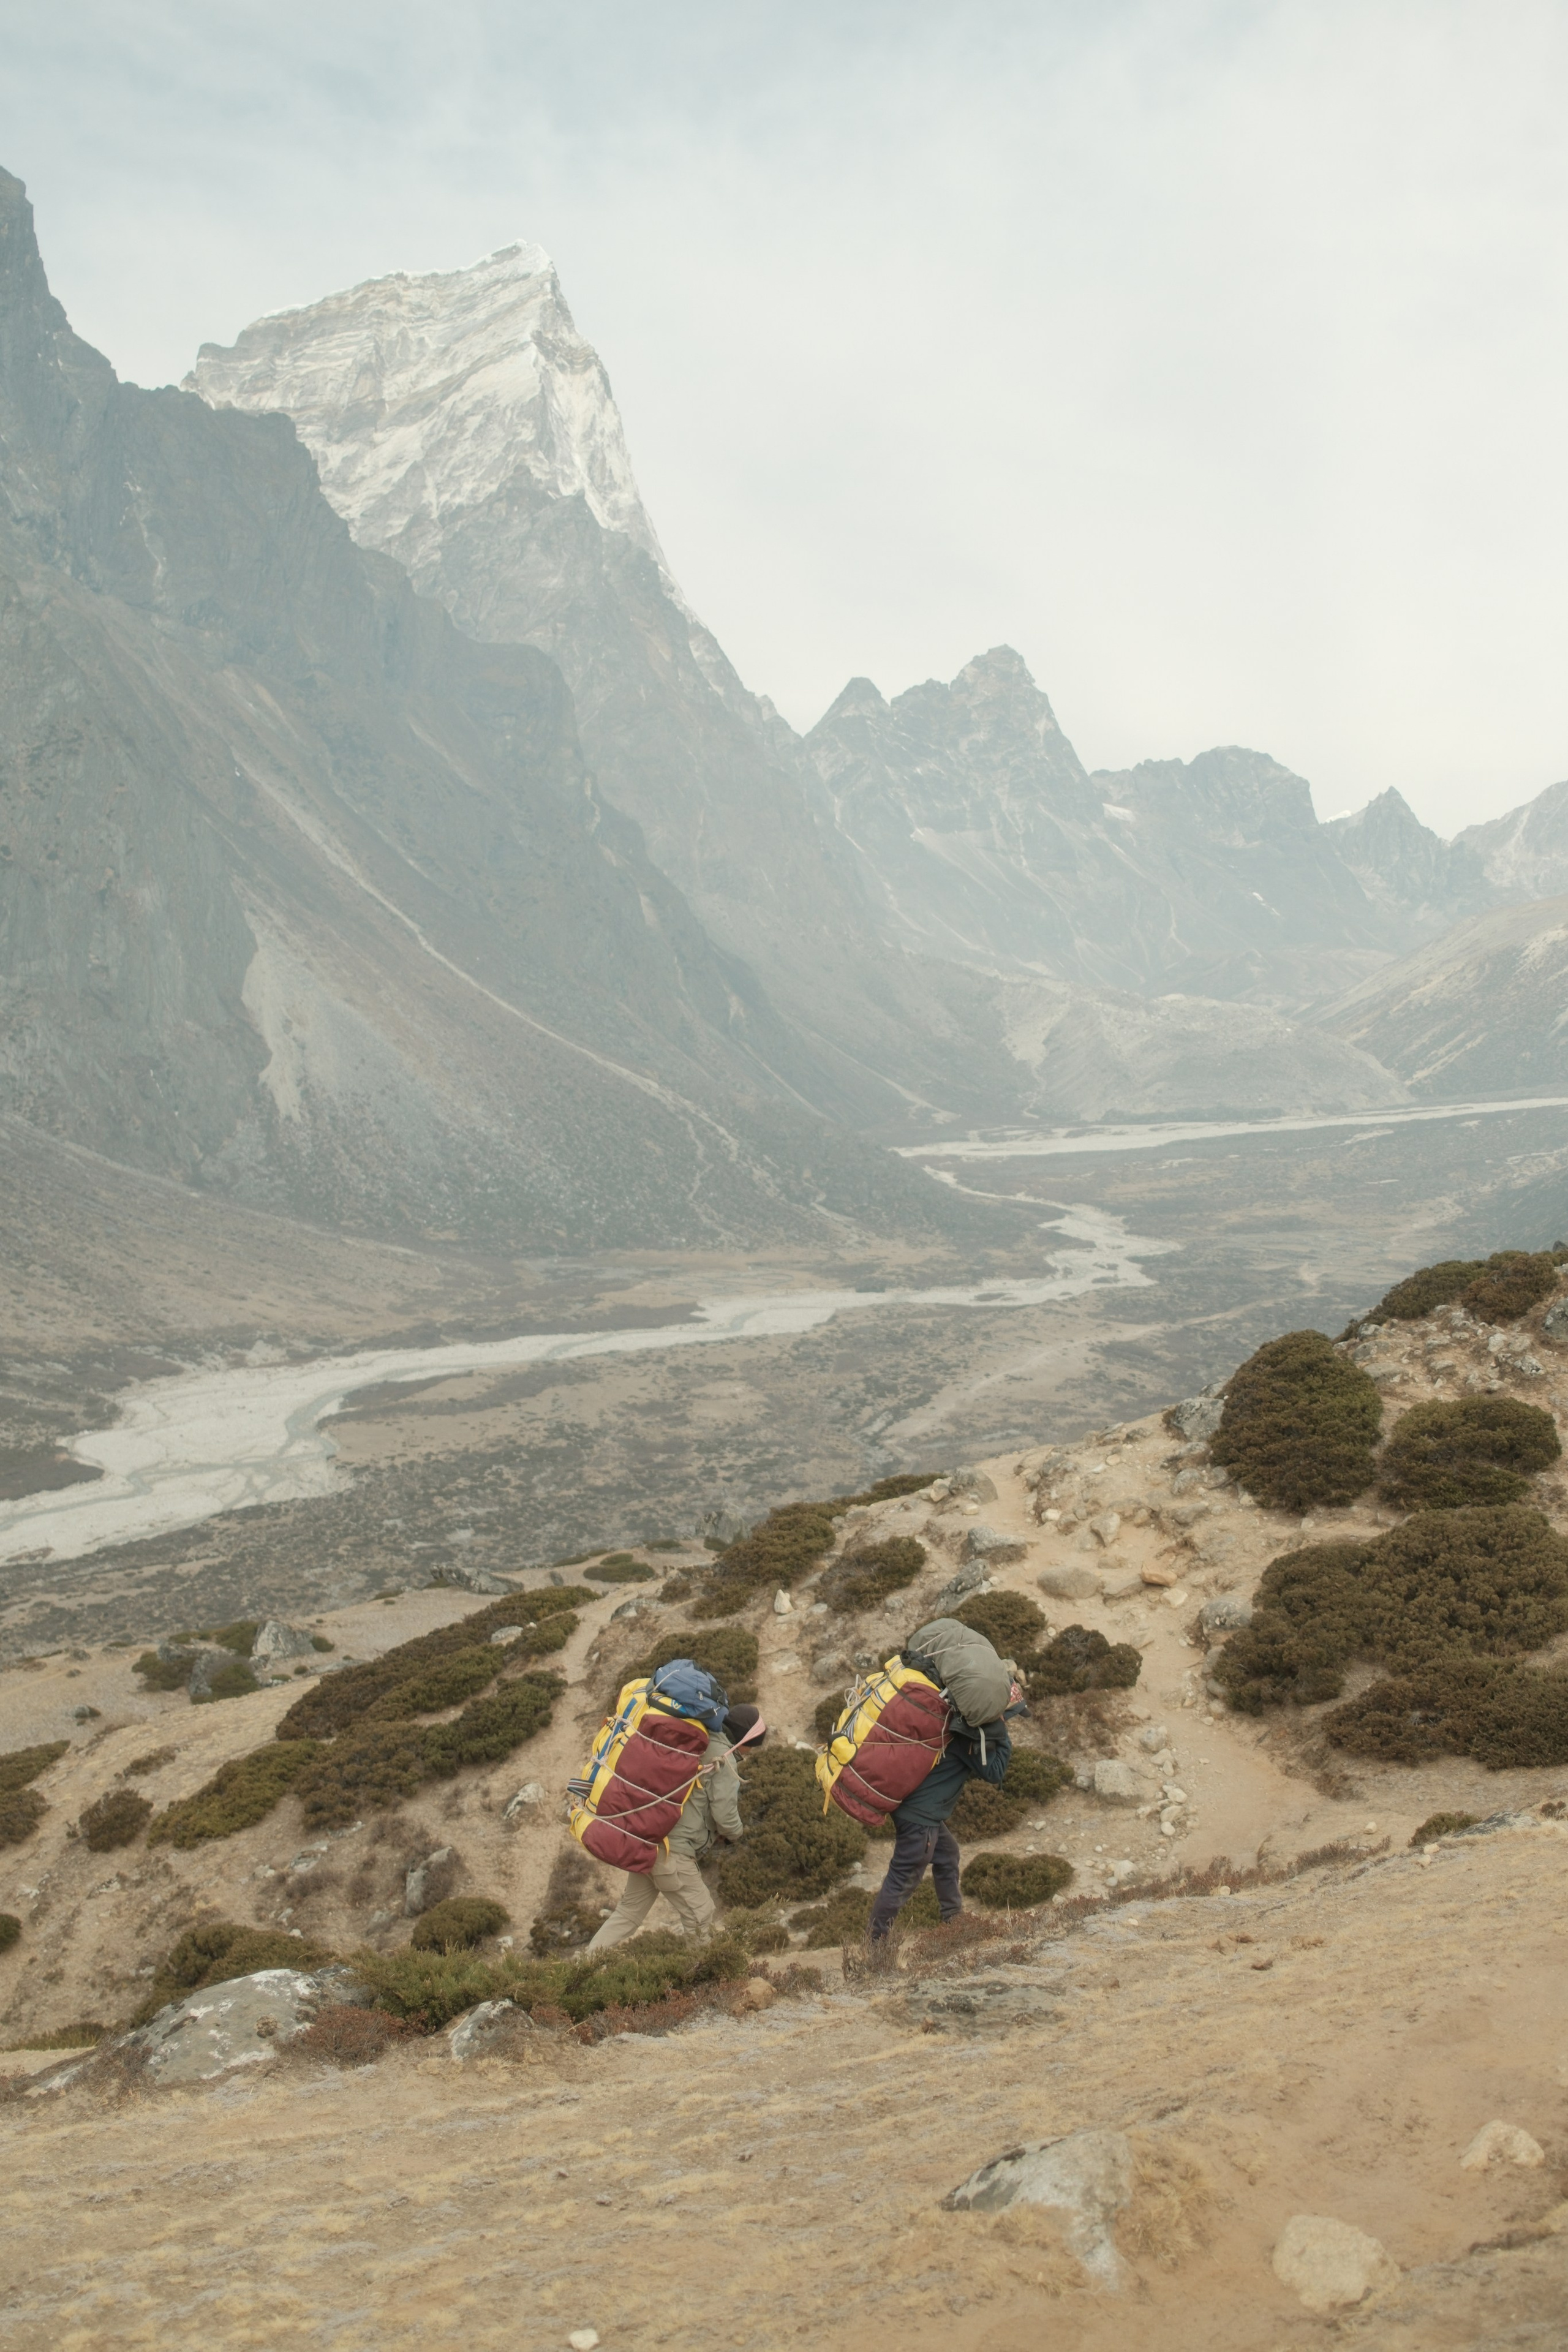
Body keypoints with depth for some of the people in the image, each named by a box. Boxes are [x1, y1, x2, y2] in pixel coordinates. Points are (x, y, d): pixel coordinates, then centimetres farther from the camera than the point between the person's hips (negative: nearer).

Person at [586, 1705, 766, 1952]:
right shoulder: (723, 1758, -10)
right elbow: (725, 1814, -12)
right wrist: (736, 1832, 9)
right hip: (673, 1850, -9)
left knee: (630, 1910, 17)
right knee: (700, 1916, 4)